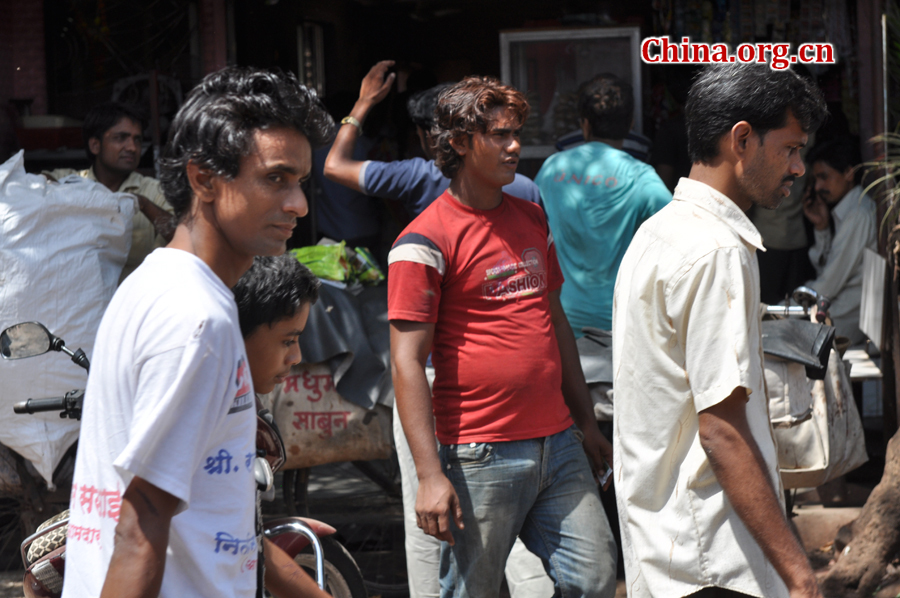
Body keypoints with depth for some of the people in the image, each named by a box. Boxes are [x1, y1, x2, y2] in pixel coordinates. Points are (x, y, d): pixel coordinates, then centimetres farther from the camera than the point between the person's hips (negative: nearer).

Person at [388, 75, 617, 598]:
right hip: (481, 457, -6)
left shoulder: (532, 220, 14)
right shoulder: (425, 241, -9)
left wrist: (585, 421, 21)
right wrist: (430, 474, -19)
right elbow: (408, 362, -12)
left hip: (559, 445, 7)